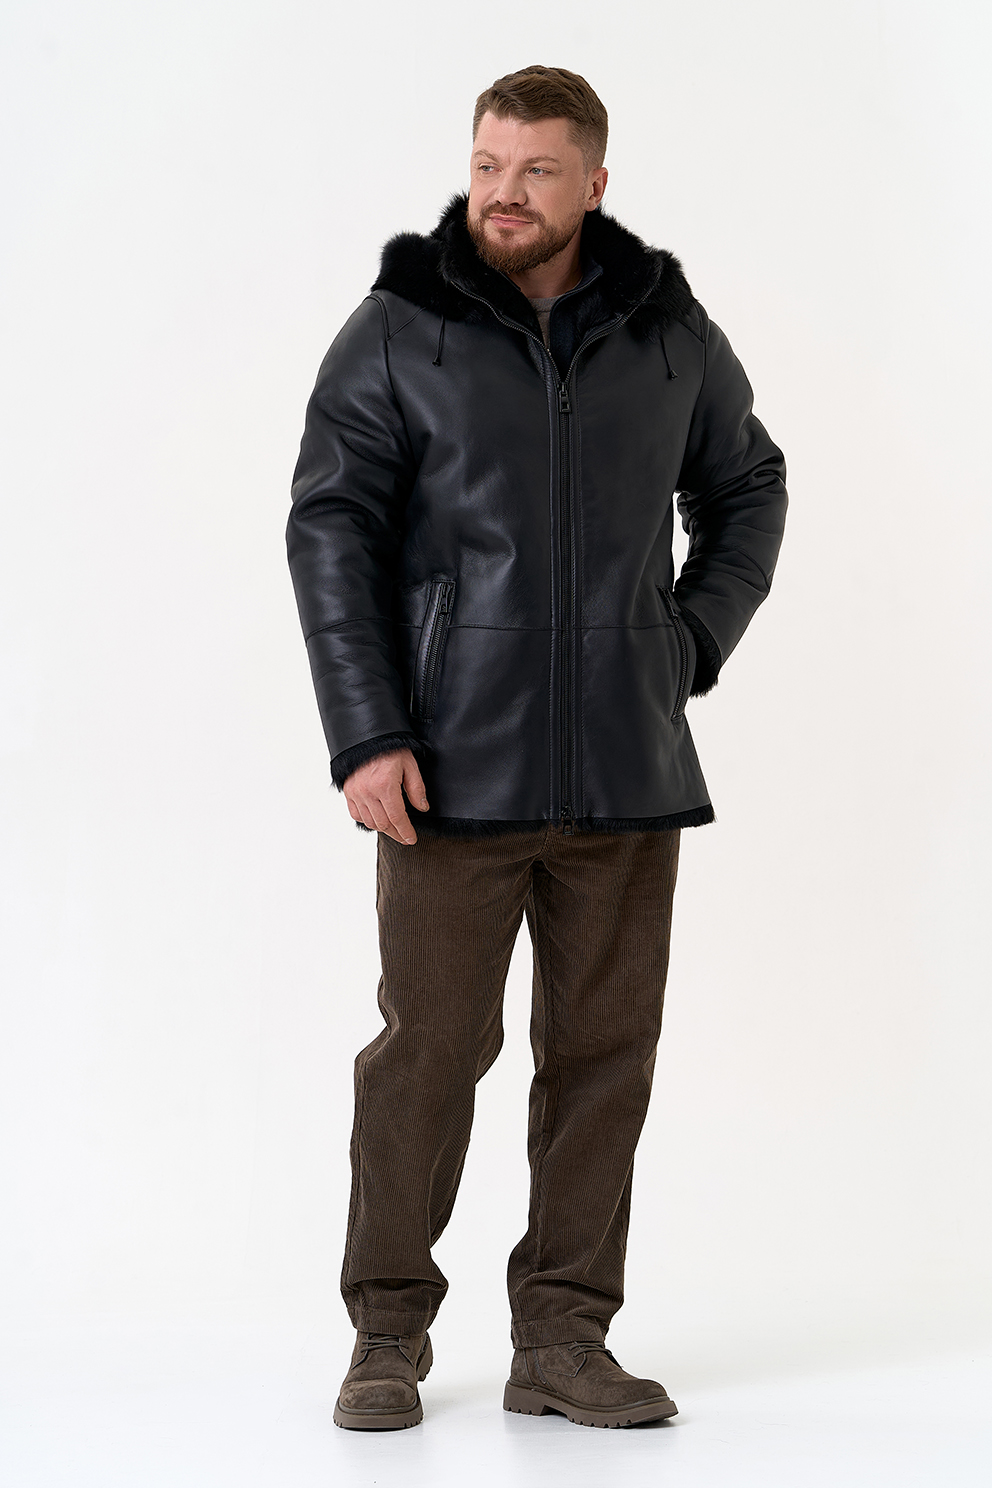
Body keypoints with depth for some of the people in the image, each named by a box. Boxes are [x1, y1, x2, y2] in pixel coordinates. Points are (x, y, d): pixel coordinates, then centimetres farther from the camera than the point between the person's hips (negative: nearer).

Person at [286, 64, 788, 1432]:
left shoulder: (669, 331, 8)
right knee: (430, 1044, -1)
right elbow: (330, 532, -4)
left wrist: (695, 640, 8)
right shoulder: (397, 331, -1)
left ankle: (562, 1341, 15)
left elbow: (748, 489, 23)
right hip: (453, 767, -3)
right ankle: (390, 1333, 14)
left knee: (605, 1051, 5)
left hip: (628, 768, 3)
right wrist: (365, 735, -12)